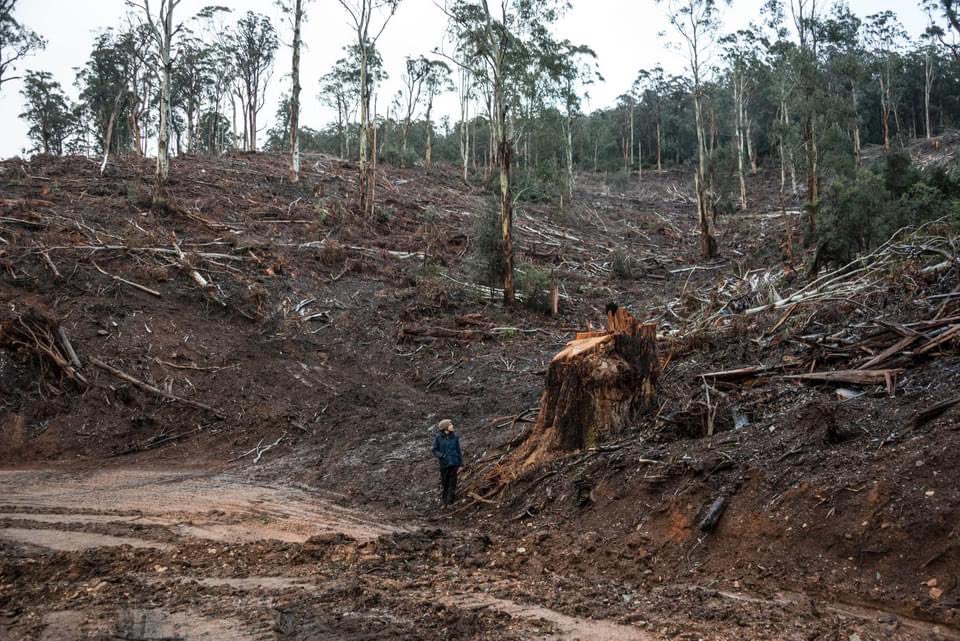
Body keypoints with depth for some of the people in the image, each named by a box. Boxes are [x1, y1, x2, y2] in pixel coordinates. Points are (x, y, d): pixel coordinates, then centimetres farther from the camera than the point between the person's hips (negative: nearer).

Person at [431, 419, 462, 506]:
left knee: (452, 481, 3)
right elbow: (435, 450, -1)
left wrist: (461, 462, 4)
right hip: (444, 463, -1)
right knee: (444, 481, 8)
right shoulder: (438, 438, -7)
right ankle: (444, 498, 28)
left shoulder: (455, 437, -3)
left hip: (454, 463, 1)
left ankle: (451, 499, 17)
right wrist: (441, 455, -18)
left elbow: (458, 450, 4)